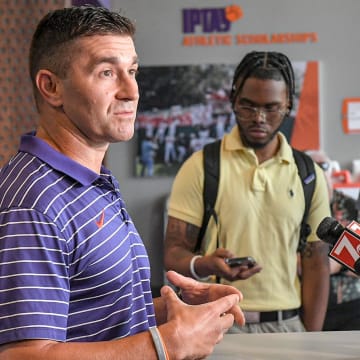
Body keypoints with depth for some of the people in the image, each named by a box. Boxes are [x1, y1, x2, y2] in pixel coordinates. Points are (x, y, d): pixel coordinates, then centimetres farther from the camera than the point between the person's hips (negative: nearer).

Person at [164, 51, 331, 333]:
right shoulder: (201, 167, 0)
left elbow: (316, 265, 8)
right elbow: (174, 253, -2)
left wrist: (312, 342, 0)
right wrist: (204, 265, -24)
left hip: (287, 326, 2)